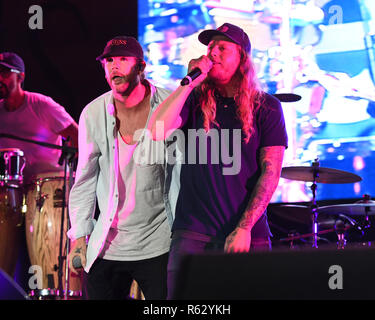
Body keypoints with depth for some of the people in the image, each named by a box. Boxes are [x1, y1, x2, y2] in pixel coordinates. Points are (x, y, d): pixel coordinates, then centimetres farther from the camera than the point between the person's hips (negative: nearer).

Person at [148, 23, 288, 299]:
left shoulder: (266, 107, 4)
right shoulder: (194, 100, 8)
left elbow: (271, 171, -1)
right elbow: (157, 131, -10)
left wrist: (244, 228, -10)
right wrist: (190, 82, -7)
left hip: (248, 236, -1)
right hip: (192, 234, 1)